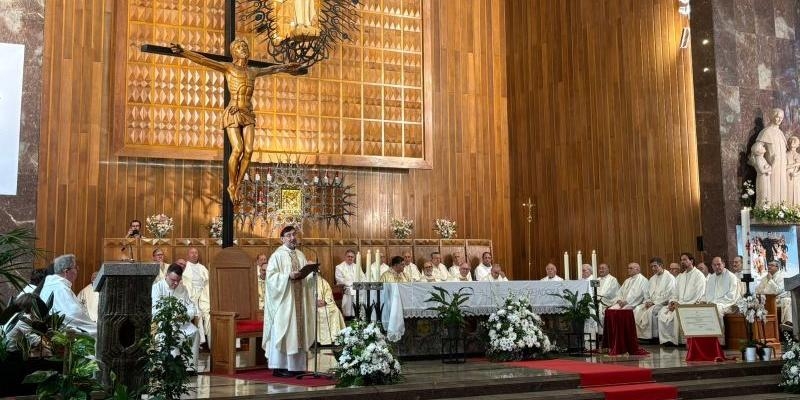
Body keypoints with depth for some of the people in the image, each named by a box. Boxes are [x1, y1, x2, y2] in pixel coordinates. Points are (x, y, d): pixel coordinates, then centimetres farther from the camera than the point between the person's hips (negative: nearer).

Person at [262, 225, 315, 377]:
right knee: (282, 330, -5)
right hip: (284, 301, -6)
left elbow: (307, 277, 17)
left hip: (299, 300, 6)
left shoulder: (300, 255, 15)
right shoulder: (277, 255, -4)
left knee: (298, 330, 6)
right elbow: (271, 276, -13)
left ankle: (296, 365, 12)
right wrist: (289, 276, -22)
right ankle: (279, 366, 0)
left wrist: (312, 273, -4)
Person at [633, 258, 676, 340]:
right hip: (651, 303, 7)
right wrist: (648, 301, -1)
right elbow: (647, 293, 21)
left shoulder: (669, 278, -4)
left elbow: (668, 295, -13)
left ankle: (648, 337, -24)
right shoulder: (652, 279, 19)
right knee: (637, 310, -18)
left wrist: (654, 302, -15)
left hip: (663, 303, -7)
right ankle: (639, 335, -18)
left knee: (650, 311, -33)